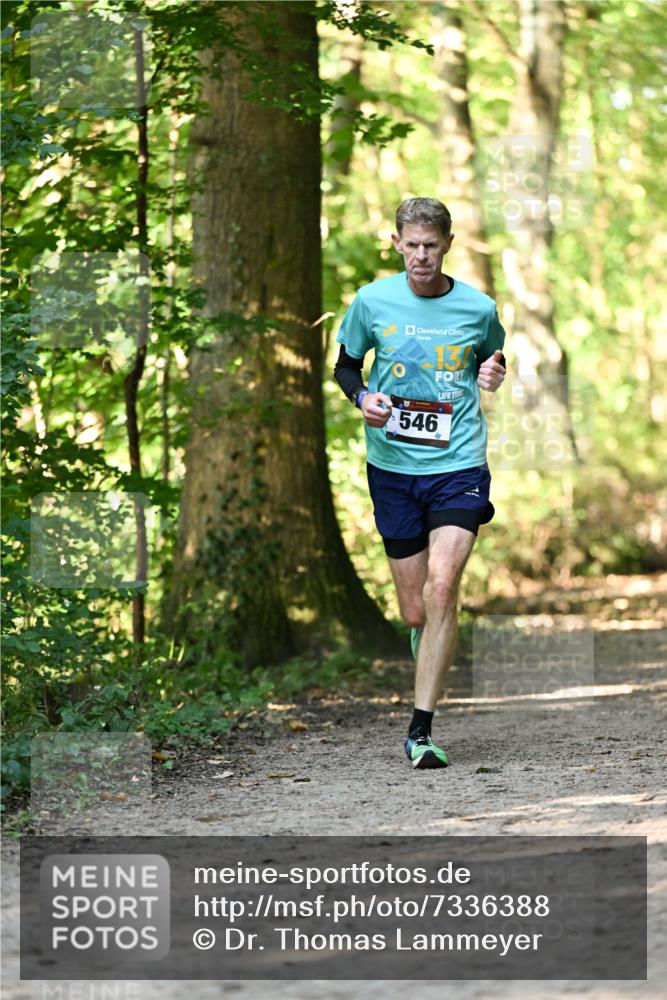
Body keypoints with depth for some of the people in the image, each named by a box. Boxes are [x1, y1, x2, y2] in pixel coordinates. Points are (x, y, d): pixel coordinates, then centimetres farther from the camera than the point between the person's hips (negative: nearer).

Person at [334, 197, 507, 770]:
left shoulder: (478, 308, 0)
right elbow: (345, 364, 13)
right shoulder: (373, 301, 0)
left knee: (441, 590, -19)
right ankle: (433, 672, 41)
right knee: (416, 612, 5)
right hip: (393, 465, 2)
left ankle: (421, 730, -15)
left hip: (459, 465, -1)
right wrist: (362, 397, -8)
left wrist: (493, 377, -4)